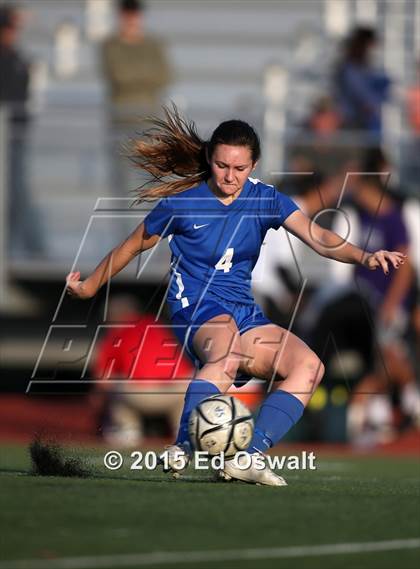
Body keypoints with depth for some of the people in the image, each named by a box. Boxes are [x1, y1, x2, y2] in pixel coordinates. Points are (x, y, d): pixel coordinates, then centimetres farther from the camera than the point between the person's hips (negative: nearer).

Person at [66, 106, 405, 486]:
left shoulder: (265, 199, 3)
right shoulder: (182, 203, -4)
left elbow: (315, 236, -11)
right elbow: (133, 246, 11)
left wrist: (363, 256, -30)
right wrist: (89, 287, 22)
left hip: (244, 313, 5)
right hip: (195, 308, -5)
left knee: (308, 365, -20)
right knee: (227, 350, -40)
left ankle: (249, 457, -27)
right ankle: (180, 451, -38)